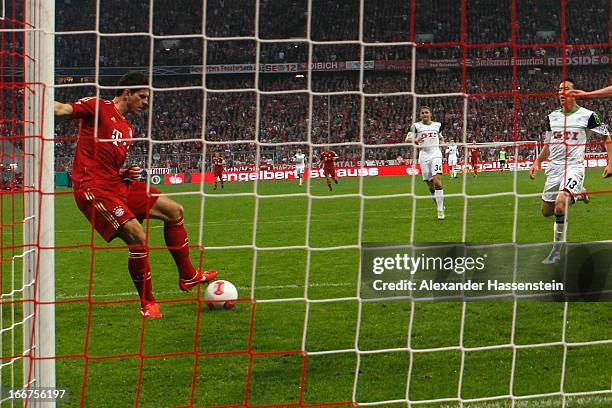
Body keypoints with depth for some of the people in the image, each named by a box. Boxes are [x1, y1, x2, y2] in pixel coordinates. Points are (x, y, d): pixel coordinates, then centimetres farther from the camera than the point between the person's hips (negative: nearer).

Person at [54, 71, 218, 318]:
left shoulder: (127, 130, 20)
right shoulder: (98, 108, -4)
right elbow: (62, 110, -16)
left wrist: (126, 174, 3)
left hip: (118, 185, 10)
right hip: (94, 188, -10)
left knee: (174, 211, 10)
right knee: (138, 239, -20)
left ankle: (187, 277, 23)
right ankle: (147, 304, -4)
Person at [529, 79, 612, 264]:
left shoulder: (587, 116, -5)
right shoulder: (552, 117, 10)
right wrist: (537, 162, 11)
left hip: (574, 167, -6)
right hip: (554, 167, 6)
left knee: (560, 205, -27)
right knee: (547, 211, 10)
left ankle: (556, 251, -16)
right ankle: (578, 193, 37)